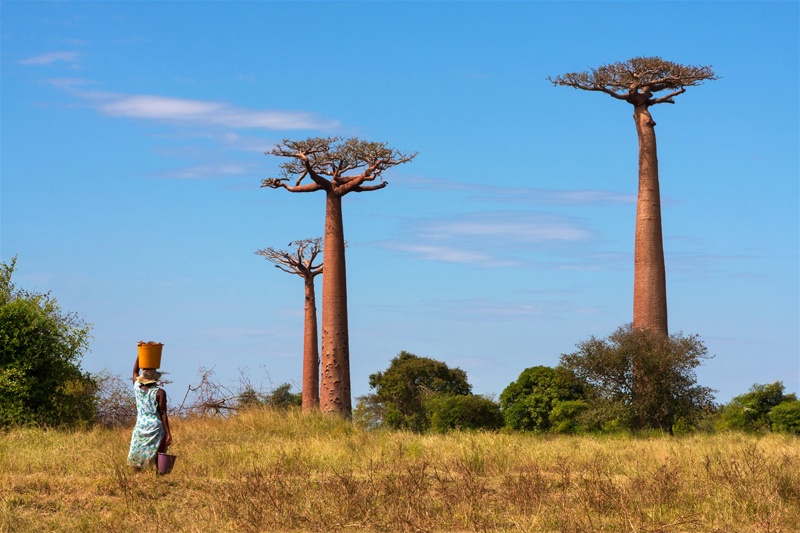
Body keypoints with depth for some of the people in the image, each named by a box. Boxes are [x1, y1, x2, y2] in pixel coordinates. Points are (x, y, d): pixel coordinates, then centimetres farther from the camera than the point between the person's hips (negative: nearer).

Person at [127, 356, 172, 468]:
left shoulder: (137, 388, 3)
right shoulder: (159, 393, -9)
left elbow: (135, 371, 21)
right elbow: (163, 414, -10)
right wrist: (168, 433, -8)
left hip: (140, 428, 4)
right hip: (156, 429, -4)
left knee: (137, 459, 6)